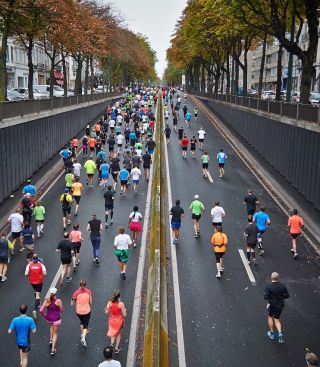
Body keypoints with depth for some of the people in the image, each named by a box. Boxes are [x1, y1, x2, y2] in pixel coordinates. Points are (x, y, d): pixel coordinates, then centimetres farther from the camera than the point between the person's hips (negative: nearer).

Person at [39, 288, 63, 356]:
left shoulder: (47, 300, -13)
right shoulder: (58, 301, -19)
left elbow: (41, 310, -16)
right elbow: (62, 311, -8)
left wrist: (44, 315, 2)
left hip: (48, 318, 3)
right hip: (56, 319, -3)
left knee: (52, 326, 37)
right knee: (55, 333, 15)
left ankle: (51, 340, 31)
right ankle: (53, 349, 13)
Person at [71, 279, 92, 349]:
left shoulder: (76, 292, -17)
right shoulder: (88, 291, -14)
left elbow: (72, 303, -11)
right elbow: (90, 302, -7)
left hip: (78, 311, 1)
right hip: (87, 311, -1)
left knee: (81, 322, 30)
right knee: (86, 325, 12)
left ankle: (82, 335, 41)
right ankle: (83, 338, -8)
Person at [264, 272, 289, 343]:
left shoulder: (268, 286, -19)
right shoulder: (282, 285, -10)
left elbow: (265, 297, -22)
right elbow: (287, 295, -4)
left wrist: (270, 297, 0)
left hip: (272, 305, -2)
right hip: (280, 305, 3)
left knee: (270, 317, 24)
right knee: (277, 320, 18)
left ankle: (271, 333, 30)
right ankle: (280, 333, -2)